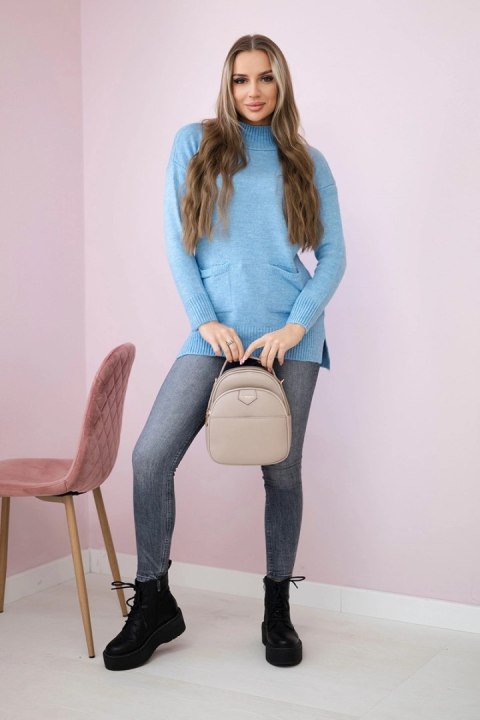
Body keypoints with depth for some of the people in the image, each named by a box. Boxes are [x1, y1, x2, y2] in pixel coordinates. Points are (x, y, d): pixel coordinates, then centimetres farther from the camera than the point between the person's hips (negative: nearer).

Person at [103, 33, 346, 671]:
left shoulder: (307, 162, 9)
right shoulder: (194, 143, 8)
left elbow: (333, 255, 6)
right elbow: (177, 243, 4)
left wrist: (296, 326, -8)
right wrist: (205, 321, -7)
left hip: (289, 333, 1)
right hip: (217, 331, 0)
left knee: (282, 471, 5)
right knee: (151, 455, -12)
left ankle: (278, 611, 21)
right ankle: (153, 602, 6)